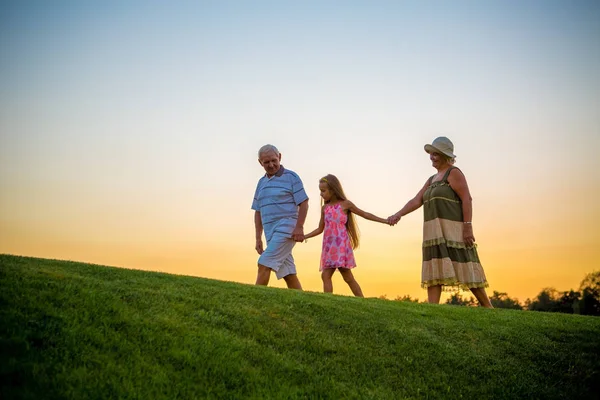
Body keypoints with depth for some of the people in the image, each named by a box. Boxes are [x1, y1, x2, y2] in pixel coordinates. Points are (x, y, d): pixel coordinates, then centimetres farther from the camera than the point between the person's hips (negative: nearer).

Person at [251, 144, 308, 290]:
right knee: (288, 273, 5)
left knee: (264, 264, -15)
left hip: (286, 229, -7)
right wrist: (258, 238, 12)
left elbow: (304, 203, -6)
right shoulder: (262, 182, 17)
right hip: (271, 234, 7)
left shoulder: (291, 177, -2)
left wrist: (299, 227, -17)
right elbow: (258, 212, 18)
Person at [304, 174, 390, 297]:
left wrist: (385, 220, 3)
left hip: (341, 246, -5)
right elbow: (320, 229, 20)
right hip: (328, 247, 5)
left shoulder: (345, 204, 0)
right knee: (325, 275, -5)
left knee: (348, 277, -3)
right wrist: (303, 236, 11)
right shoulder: (324, 208, 13)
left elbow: (364, 214, 7)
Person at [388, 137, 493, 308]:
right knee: (434, 269, -4)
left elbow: (466, 199, -13)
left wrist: (468, 227, -21)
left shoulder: (454, 173, -4)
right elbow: (416, 201, 11)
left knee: (465, 269, -6)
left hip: (452, 230, -8)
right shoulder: (432, 180, 21)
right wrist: (398, 215, -4)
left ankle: (487, 308, 4)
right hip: (436, 233, 8)